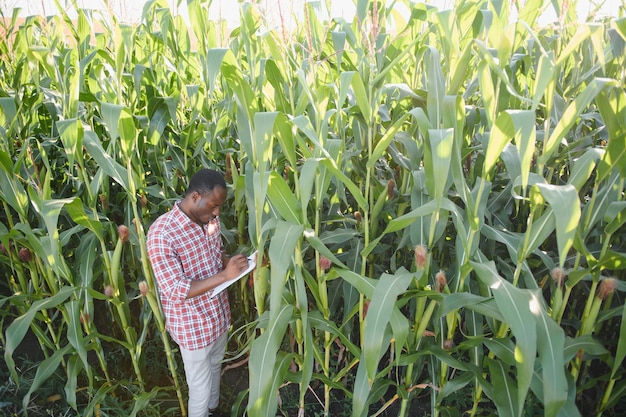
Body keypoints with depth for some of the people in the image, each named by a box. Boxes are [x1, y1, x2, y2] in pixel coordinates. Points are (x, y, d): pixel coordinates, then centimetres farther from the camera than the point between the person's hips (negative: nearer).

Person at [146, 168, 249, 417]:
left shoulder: (209, 220, -5)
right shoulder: (162, 234, -28)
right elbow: (175, 291, -28)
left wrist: (236, 262, -11)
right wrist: (225, 276, -33)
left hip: (219, 315, 7)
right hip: (193, 327, -7)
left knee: (215, 368, 30)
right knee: (200, 388, 14)